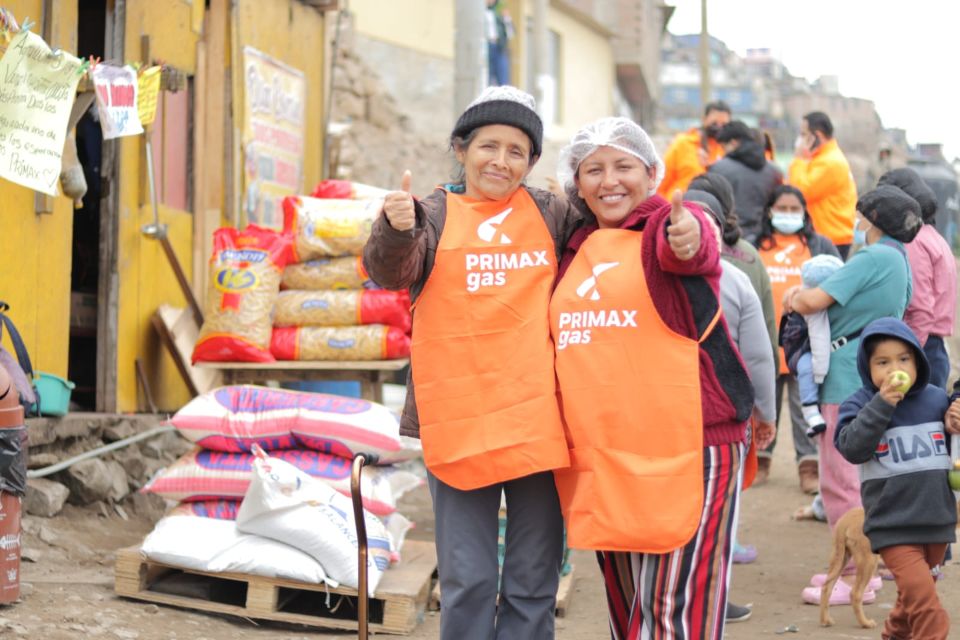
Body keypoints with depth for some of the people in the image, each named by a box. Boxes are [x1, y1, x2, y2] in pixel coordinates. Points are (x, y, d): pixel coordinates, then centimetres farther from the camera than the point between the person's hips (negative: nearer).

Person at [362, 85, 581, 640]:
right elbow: (392, 271, -14)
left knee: (533, 582, 10)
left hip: (537, 421, 2)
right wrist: (397, 230, -35)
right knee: (467, 580, 3)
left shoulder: (552, 214, 7)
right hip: (458, 421, -2)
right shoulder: (435, 214, 1)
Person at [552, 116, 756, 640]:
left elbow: (684, 249, -32)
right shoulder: (576, 249, 13)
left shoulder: (668, 226, -7)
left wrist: (688, 239, -51)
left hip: (685, 447, -7)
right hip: (601, 456, 7)